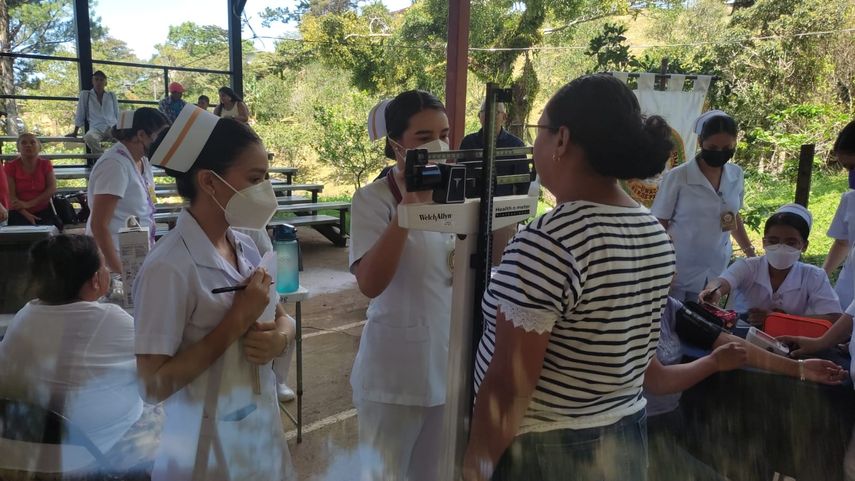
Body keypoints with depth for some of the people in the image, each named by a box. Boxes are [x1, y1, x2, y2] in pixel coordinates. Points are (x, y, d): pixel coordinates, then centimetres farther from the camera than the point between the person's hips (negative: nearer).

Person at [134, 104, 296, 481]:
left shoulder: (246, 247, -1)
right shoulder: (169, 267, -22)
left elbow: (281, 317, 9)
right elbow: (153, 385, -22)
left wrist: (280, 336, -13)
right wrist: (237, 321, -24)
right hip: (207, 450, -6)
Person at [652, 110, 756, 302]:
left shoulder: (736, 175, 2)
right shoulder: (677, 177, -11)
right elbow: (659, 225, -6)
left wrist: (750, 253, 16)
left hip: (715, 273, 4)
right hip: (678, 274, -4)